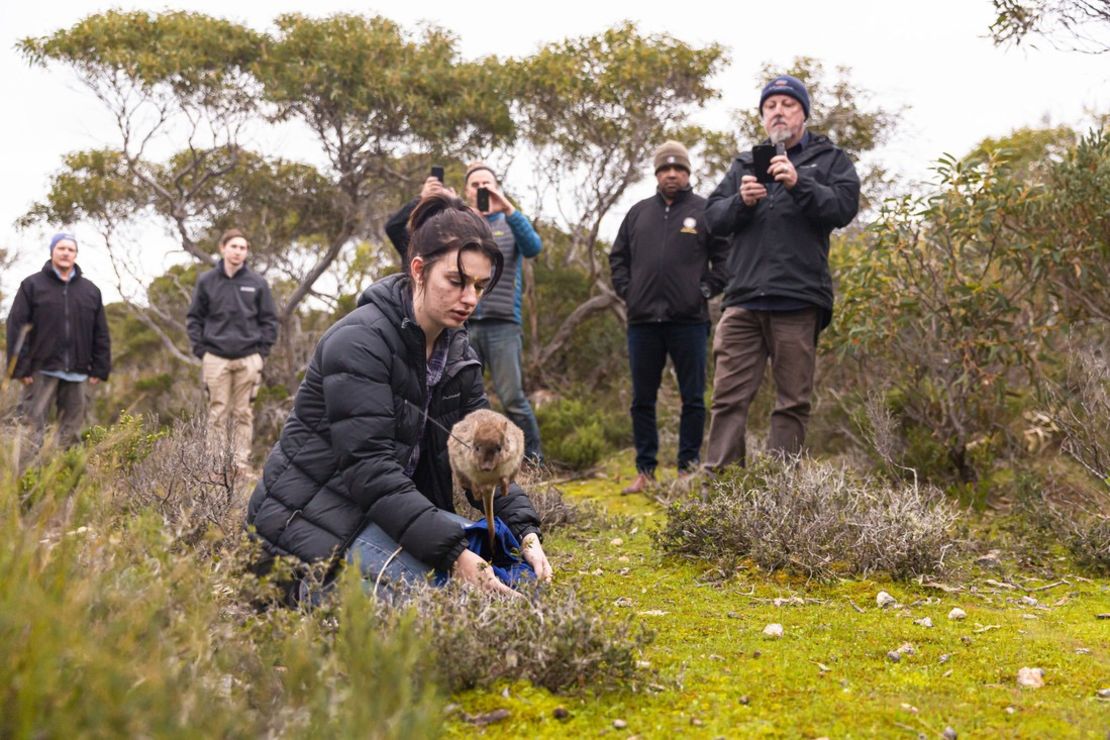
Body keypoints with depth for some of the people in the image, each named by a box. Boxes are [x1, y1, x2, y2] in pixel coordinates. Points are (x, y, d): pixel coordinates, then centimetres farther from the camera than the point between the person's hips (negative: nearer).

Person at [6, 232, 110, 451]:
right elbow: (17, 327, -2)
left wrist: (99, 369, 7)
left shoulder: (91, 291, 14)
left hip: (76, 374, 3)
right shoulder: (32, 285, 4)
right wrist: (21, 367, -9)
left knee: (71, 430, 6)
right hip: (41, 371, -3)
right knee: (33, 427, -6)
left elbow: (101, 334, 14)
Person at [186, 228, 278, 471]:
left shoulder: (257, 283, 4)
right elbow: (194, 318, 9)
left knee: (243, 413, 4)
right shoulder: (206, 281, 4)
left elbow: (269, 320, 8)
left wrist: (263, 351, 1)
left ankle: (242, 462, 8)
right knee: (218, 412, 2)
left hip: (248, 358, 0)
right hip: (216, 358, 0)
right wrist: (200, 350, 1)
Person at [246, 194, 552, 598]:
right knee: (427, 578, -29)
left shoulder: (457, 352, 5)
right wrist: (453, 553, -35)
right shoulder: (360, 341, -21)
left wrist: (525, 533, -16)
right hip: (312, 515, -9)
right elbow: (368, 467, -28)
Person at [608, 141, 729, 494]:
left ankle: (688, 468, 9)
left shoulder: (705, 211, 4)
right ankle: (645, 471, 14)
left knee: (693, 398, 1)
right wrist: (626, 290, 7)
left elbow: (725, 257, 2)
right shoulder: (639, 212, 15)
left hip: (689, 320, -3)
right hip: (643, 320, 3)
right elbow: (618, 256, 20)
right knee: (642, 400, 7)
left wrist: (707, 290, -7)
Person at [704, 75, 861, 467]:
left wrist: (798, 183, -17)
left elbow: (844, 207, -4)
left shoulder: (829, 159, 13)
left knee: (792, 402, 0)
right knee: (728, 398, -3)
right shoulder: (744, 165, 21)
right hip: (743, 300, 3)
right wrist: (741, 201, -7)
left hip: (797, 301, -2)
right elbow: (713, 218, 13)